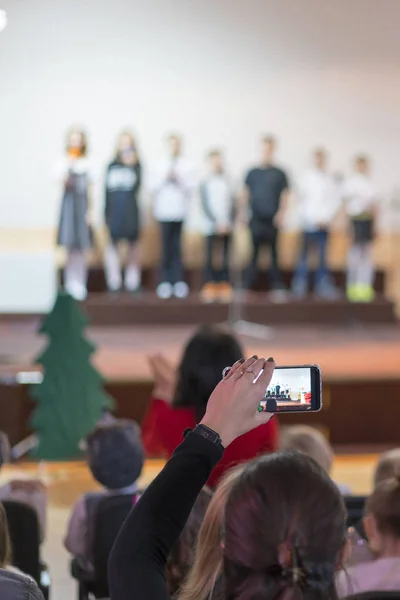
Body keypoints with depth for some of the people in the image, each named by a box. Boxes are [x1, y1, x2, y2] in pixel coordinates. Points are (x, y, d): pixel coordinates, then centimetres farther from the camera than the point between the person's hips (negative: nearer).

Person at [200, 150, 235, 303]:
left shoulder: (227, 182, 10)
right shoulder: (206, 183, 1)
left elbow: (232, 204, 11)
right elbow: (205, 206, -3)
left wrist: (230, 223, -1)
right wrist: (217, 222, -10)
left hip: (227, 227, 3)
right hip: (212, 227, -3)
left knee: (225, 259, 1)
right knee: (211, 258, -5)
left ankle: (225, 289, 2)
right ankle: (209, 289, -3)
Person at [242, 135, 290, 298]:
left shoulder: (279, 174, 5)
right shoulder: (253, 173, 10)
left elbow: (285, 196, 4)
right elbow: (246, 194, 14)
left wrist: (281, 213, -8)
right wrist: (244, 212, 6)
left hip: (273, 220, -1)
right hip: (256, 220, 1)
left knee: (274, 254, 2)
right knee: (252, 253, -1)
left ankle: (277, 287, 6)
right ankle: (246, 286, 1)